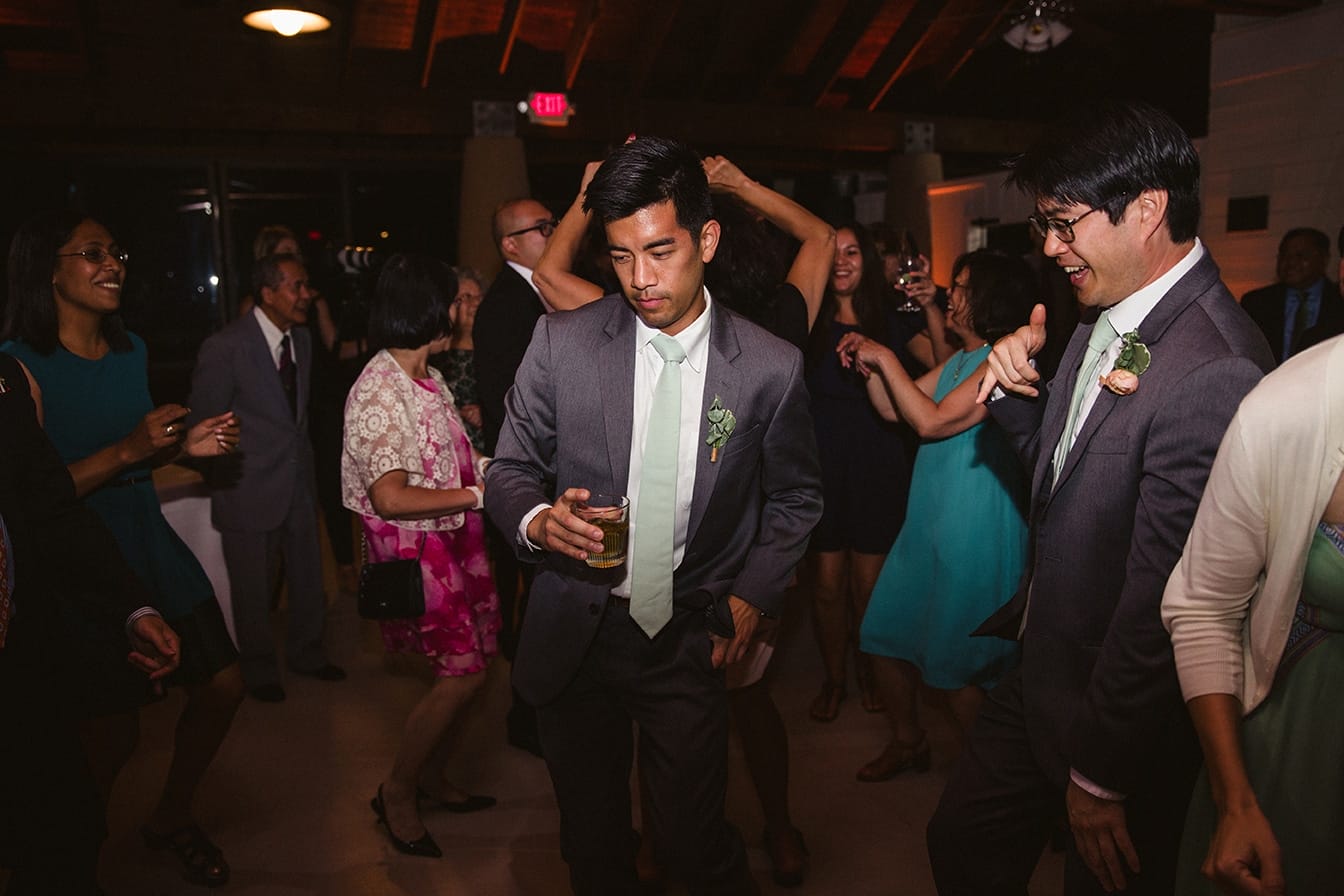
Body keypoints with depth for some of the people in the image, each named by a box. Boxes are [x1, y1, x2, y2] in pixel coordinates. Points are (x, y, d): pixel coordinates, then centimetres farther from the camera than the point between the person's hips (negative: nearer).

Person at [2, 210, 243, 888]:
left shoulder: (130, 349, 7)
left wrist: (185, 444, 0)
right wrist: (128, 449, -25)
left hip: (152, 547, 7)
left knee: (222, 685, 8)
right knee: (114, 730, 0)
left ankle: (171, 820, 34)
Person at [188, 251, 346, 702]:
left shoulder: (301, 339, 6)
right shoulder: (225, 348, -16)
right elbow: (205, 423, -9)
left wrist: (305, 467, 15)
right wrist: (228, 476, -5)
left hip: (298, 483, 6)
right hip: (251, 491, -6)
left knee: (308, 580, 16)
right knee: (253, 589, 9)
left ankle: (306, 652, 38)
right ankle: (259, 670, 31)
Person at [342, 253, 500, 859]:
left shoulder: (428, 377, 9)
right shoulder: (379, 388, -19)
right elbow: (392, 497, -24)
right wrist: (478, 494, -19)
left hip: (452, 539, 8)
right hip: (414, 546, -8)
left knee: (457, 669, 13)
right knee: (464, 671, -6)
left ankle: (432, 776, 34)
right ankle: (397, 791, 15)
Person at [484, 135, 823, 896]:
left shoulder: (771, 368, -8)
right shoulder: (563, 342, -7)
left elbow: (795, 498, 6)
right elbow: (511, 470, 1)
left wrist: (753, 597, -3)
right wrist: (538, 520, -20)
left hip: (690, 641, -1)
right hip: (574, 634, 2)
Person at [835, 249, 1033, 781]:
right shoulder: (958, 362, 15)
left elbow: (932, 421, -21)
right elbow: (894, 410, 17)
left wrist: (886, 358, -14)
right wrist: (869, 365, 3)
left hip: (975, 534, -9)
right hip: (927, 525, 9)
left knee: (958, 667, 2)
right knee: (885, 637, 15)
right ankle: (907, 742, 35)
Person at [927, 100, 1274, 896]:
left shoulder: (1211, 374, -29)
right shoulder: (1108, 315, 0)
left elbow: (1162, 600, -26)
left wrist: (1102, 775, -16)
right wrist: (1018, 389, -10)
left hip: (1123, 707, -8)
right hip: (1042, 670, 8)